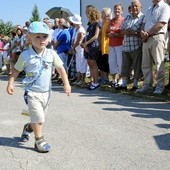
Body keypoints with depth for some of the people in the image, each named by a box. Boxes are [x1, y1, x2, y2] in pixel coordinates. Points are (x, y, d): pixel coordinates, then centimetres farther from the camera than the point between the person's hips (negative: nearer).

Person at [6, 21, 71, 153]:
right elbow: (16, 69, 0)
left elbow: (60, 68, 3)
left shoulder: (51, 54, -4)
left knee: (40, 117, 17)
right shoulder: (26, 55, -10)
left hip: (46, 92, 4)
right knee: (38, 117, -12)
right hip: (32, 92, -4)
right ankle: (39, 141, 3)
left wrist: (66, 84, -1)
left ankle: (28, 127, 46)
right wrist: (10, 83, -7)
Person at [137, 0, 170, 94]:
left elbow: (160, 24, -11)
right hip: (146, 39, 7)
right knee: (146, 64, 5)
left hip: (157, 37, -7)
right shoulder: (150, 9, 24)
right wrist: (142, 32, -1)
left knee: (159, 63, -5)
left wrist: (147, 33, -8)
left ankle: (160, 86, -1)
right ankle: (147, 85, 10)